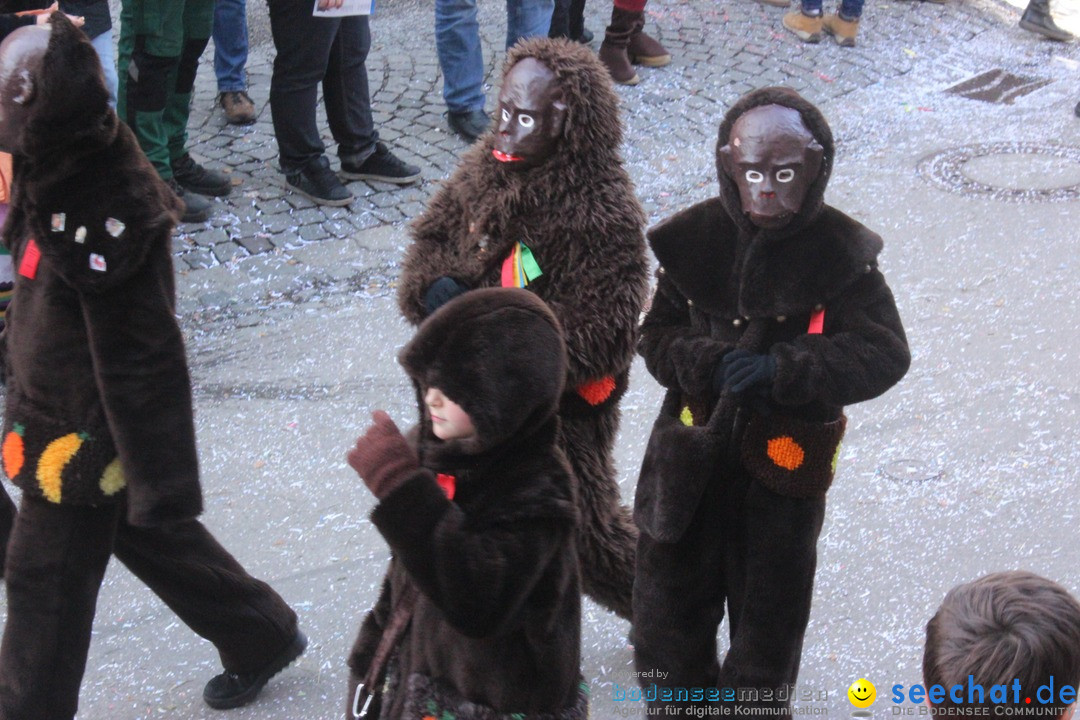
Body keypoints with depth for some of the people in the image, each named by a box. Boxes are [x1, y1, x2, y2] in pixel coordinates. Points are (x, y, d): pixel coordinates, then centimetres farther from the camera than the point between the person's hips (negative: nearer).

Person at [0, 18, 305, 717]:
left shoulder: (101, 219, -32)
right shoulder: (65, 168, -3)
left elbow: (140, 360, -27)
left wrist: (163, 483, -21)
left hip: (79, 437, -10)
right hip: (62, 411, 10)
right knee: (153, 539, 25)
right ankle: (261, 637, 42)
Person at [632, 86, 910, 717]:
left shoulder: (839, 253, -12)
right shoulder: (696, 239, -6)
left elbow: (885, 354, -16)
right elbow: (658, 338, -1)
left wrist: (781, 370, -28)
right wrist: (710, 361, -23)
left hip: (786, 457, -2)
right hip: (694, 448, 2)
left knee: (770, 611, 15)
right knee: (670, 597, 15)